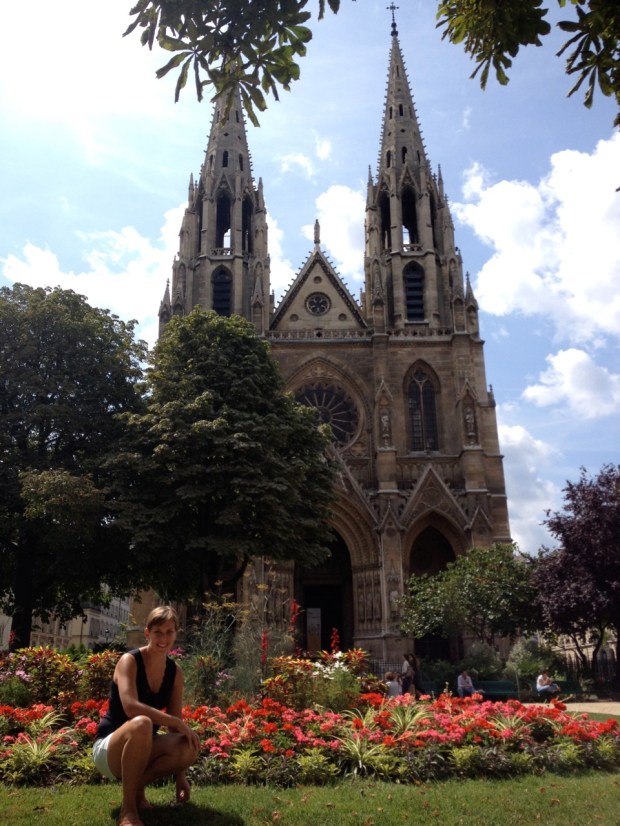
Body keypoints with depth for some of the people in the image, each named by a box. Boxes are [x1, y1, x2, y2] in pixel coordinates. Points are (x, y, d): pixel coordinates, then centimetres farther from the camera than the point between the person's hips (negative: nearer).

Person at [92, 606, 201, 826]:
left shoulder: (175, 672, 0)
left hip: (141, 748, 5)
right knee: (141, 724, -39)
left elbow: (173, 723, 3)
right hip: (108, 749, -5)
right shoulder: (129, 660, -17)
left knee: (189, 747, -26)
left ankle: (137, 786, 1)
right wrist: (179, 724, -32)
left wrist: (180, 774, -4)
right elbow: (131, 707, -33)